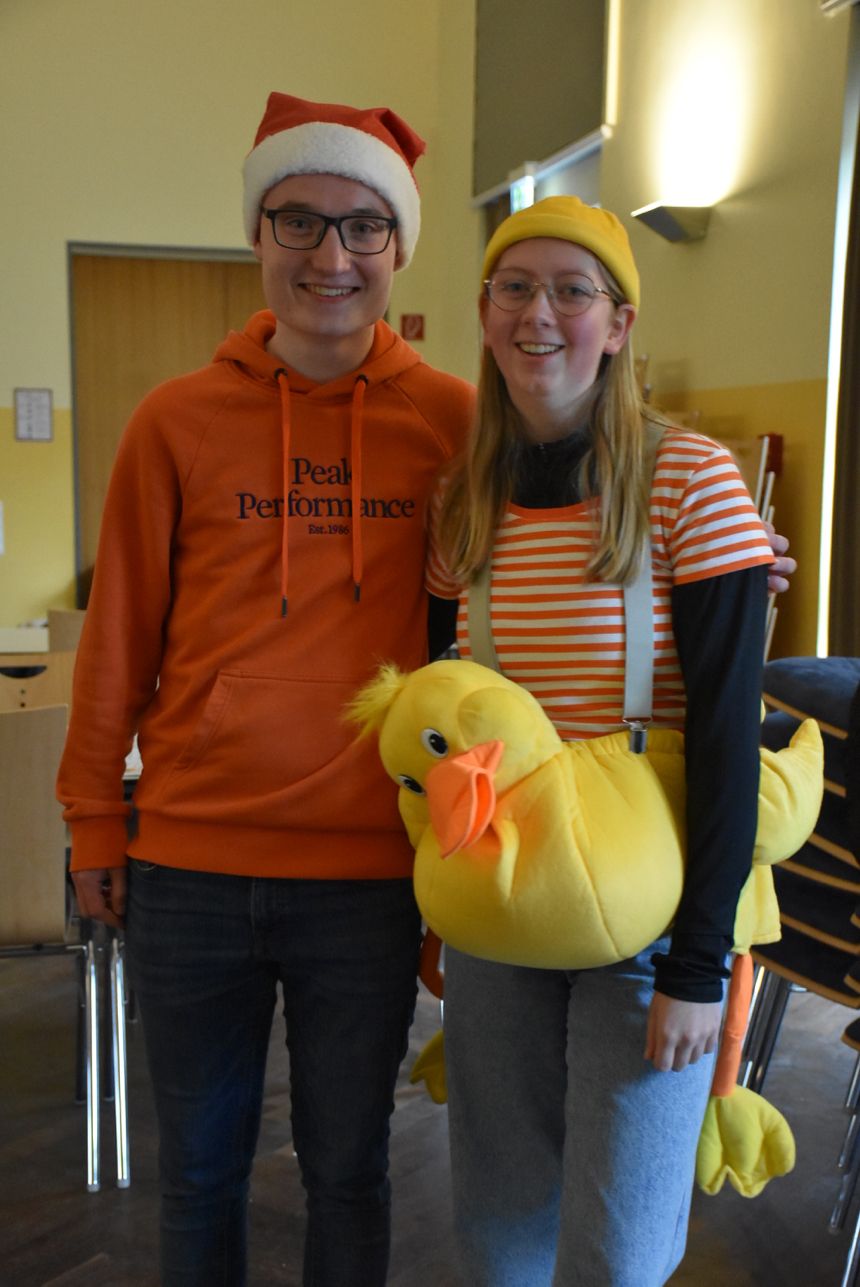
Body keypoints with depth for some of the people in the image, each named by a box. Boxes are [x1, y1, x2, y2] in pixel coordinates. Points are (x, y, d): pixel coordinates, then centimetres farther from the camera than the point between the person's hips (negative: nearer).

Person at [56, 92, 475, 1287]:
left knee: (347, 1166, 16)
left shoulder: (453, 419, -3)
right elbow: (120, 634, 3)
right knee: (201, 1164, 18)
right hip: (189, 864, 1)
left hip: (372, 872, -1)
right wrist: (95, 821, 6)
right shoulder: (179, 420, -2)